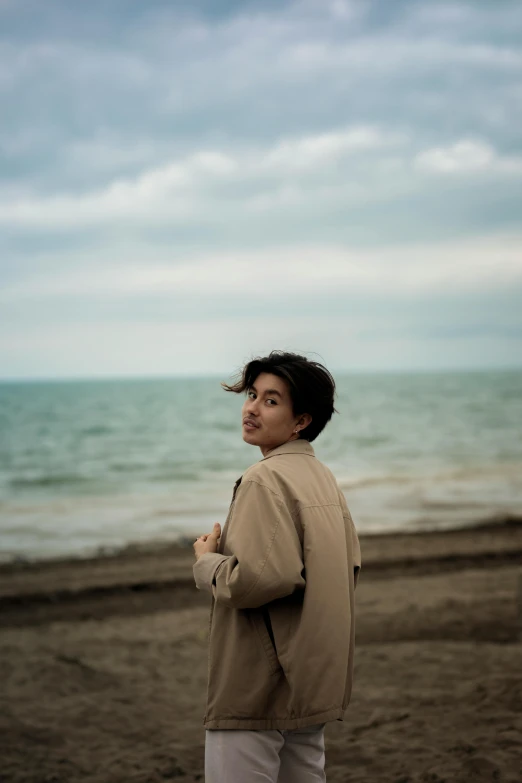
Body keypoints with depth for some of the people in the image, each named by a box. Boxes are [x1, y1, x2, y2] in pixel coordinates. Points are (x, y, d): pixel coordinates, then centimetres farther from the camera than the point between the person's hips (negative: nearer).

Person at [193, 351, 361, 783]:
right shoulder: (322, 475, 9)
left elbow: (263, 579, -27)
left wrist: (207, 562, -10)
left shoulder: (265, 479, -18)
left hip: (257, 693, -9)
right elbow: (350, 567, 14)